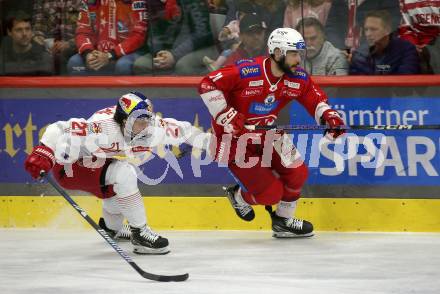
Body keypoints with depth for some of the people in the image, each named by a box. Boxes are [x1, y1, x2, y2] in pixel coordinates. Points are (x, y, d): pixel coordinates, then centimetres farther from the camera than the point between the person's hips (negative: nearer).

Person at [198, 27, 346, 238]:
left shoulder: (298, 78, -9)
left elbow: (316, 100, 3)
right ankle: (240, 196, 25)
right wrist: (225, 115, -29)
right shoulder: (245, 72, -29)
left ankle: (283, 221, 23)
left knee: (297, 173, -2)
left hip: (267, 134, 7)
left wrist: (328, 116, -19)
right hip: (234, 139, -7)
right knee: (270, 193, -10)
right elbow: (207, 85, -24)